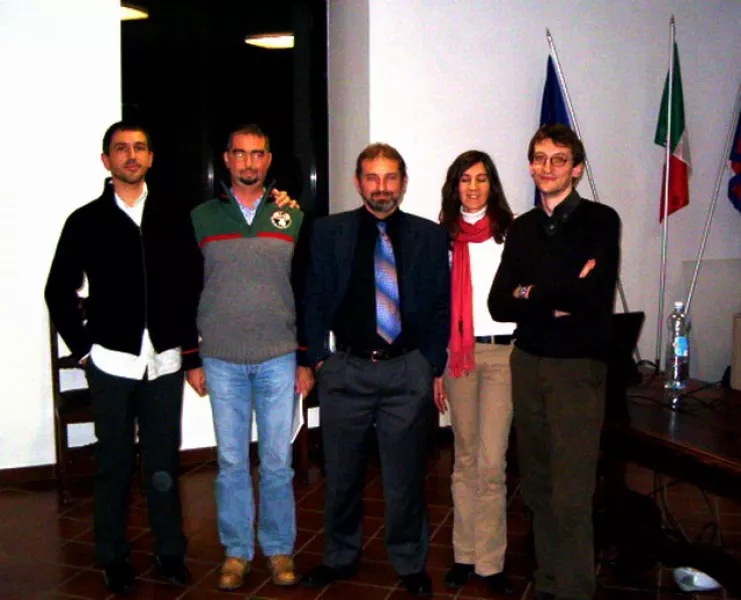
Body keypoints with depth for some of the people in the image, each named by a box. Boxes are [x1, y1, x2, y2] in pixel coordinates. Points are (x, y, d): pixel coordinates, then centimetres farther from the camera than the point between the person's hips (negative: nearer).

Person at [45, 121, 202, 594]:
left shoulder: (174, 218, 6)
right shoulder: (86, 221, 3)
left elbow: (192, 287, 7)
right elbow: (59, 292, 7)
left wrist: (192, 351, 4)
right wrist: (84, 346, 2)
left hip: (165, 361, 1)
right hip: (112, 361, -1)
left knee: (163, 462, 8)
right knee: (114, 463, 8)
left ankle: (170, 553, 22)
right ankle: (114, 559, 22)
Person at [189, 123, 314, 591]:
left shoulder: (293, 218, 5)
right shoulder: (201, 218, 5)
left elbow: (307, 291, 7)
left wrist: (307, 359, 3)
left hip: (279, 359, 0)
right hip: (222, 361, 0)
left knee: (278, 462, 6)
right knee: (232, 462, 7)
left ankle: (279, 549, 21)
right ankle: (236, 551, 22)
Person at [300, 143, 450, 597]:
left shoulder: (430, 236, 3)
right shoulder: (330, 232, 3)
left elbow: (441, 305, 5)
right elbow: (315, 300, 5)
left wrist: (436, 367, 3)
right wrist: (317, 359, 0)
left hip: (409, 370, 0)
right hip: (346, 368, 1)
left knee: (406, 475, 9)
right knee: (342, 473, 12)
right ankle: (341, 557, 32)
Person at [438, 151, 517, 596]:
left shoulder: (510, 230, 3)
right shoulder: (444, 235, 9)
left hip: (502, 351, -2)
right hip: (457, 352, 2)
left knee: (492, 462, -7)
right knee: (466, 457, 10)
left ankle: (490, 562, 5)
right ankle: (465, 554, 20)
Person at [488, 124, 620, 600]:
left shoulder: (600, 220, -3)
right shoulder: (522, 227, 12)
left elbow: (594, 298, -16)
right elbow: (499, 305, 4)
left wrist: (530, 293, -4)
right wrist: (557, 300, -11)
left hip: (578, 367, -5)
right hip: (527, 364, 5)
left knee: (571, 497, -5)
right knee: (538, 488, 13)